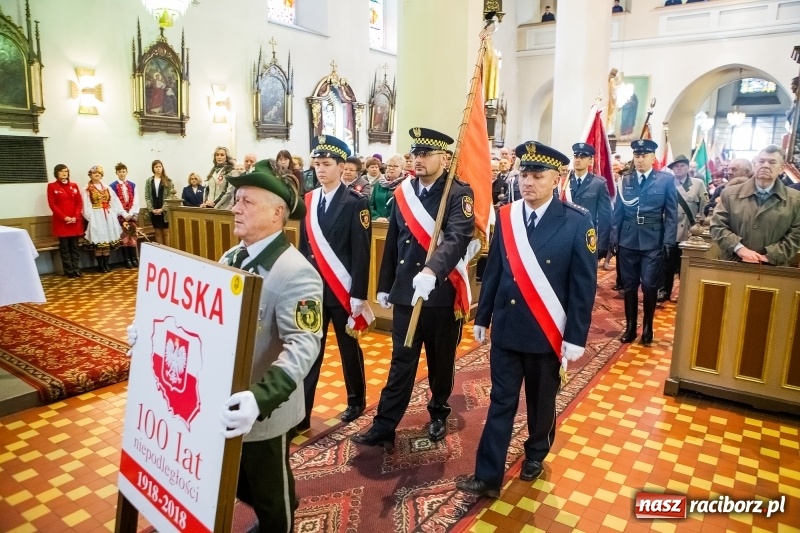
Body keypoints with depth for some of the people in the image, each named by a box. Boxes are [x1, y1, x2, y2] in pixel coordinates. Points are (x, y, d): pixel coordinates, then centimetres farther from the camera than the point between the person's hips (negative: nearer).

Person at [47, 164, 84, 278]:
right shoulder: (52, 186, 3)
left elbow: (80, 202, 6)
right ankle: (69, 270, 2)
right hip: (61, 221, -3)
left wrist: (76, 216, -8)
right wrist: (64, 217, -13)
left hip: (75, 221, 3)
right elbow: (52, 204, -3)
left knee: (75, 246, 5)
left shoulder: (74, 185, 11)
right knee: (64, 247, 0)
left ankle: (76, 269, 8)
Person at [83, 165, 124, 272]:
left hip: (108, 216, 4)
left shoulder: (106, 188, 13)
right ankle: (100, 265, 4)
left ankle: (106, 263, 11)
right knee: (98, 239, -3)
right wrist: (90, 218, -14)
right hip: (96, 217, -4)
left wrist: (123, 213, 2)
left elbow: (115, 201, 9)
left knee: (108, 238, 4)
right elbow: (87, 206, -4)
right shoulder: (87, 190, 1)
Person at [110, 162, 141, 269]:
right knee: (124, 237, -3)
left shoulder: (132, 185, 9)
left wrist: (130, 214, -9)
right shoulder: (113, 186, -1)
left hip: (132, 214, 3)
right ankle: (127, 260, 2)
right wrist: (125, 214, -14)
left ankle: (134, 258, 8)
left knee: (133, 236, 2)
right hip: (120, 215, -3)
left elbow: (136, 201, 3)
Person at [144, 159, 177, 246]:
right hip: (154, 212, 2)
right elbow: (147, 197, 5)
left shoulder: (168, 181, 1)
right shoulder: (149, 181, 7)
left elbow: (171, 196, -5)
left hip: (165, 211, -2)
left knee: (166, 233, 0)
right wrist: (152, 209, -7)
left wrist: (162, 209, -13)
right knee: (158, 233, 8)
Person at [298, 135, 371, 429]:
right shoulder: (308, 201, 7)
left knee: (349, 348, 13)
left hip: (343, 290, -4)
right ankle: (300, 413, 14)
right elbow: (303, 247, 10)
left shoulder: (355, 202, -8)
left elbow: (361, 252, -11)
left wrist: (358, 294, -15)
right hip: (311, 288, 4)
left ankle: (356, 401, 33)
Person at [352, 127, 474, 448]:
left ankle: (439, 414, 37)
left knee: (441, 361, 14)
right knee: (401, 361, 8)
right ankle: (383, 428, 14)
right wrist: (384, 286, 12)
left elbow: (457, 239, -26)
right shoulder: (402, 193, 6)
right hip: (405, 293, 3)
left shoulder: (459, 194, -9)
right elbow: (392, 243, 10)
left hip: (442, 293, -3)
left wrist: (431, 271, -43)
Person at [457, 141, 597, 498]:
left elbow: (584, 285, -9)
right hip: (505, 328, 2)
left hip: (547, 332, -2)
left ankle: (536, 454, 43)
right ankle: (488, 476, 16)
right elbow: (493, 270, 5)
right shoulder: (505, 216, 0)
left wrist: (575, 338, -10)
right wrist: (482, 318, 8)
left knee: (541, 401, 18)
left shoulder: (577, 222, -10)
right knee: (501, 402, 8)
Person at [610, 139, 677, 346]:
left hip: (653, 242, -2)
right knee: (629, 286, 9)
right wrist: (614, 238, 3)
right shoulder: (625, 181, 6)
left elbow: (671, 214, -1)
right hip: (628, 241, 2)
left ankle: (647, 327, 19)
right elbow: (617, 212, 7)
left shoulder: (666, 180, 1)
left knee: (649, 286, -1)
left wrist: (669, 241, -7)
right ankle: (630, 326, 22)